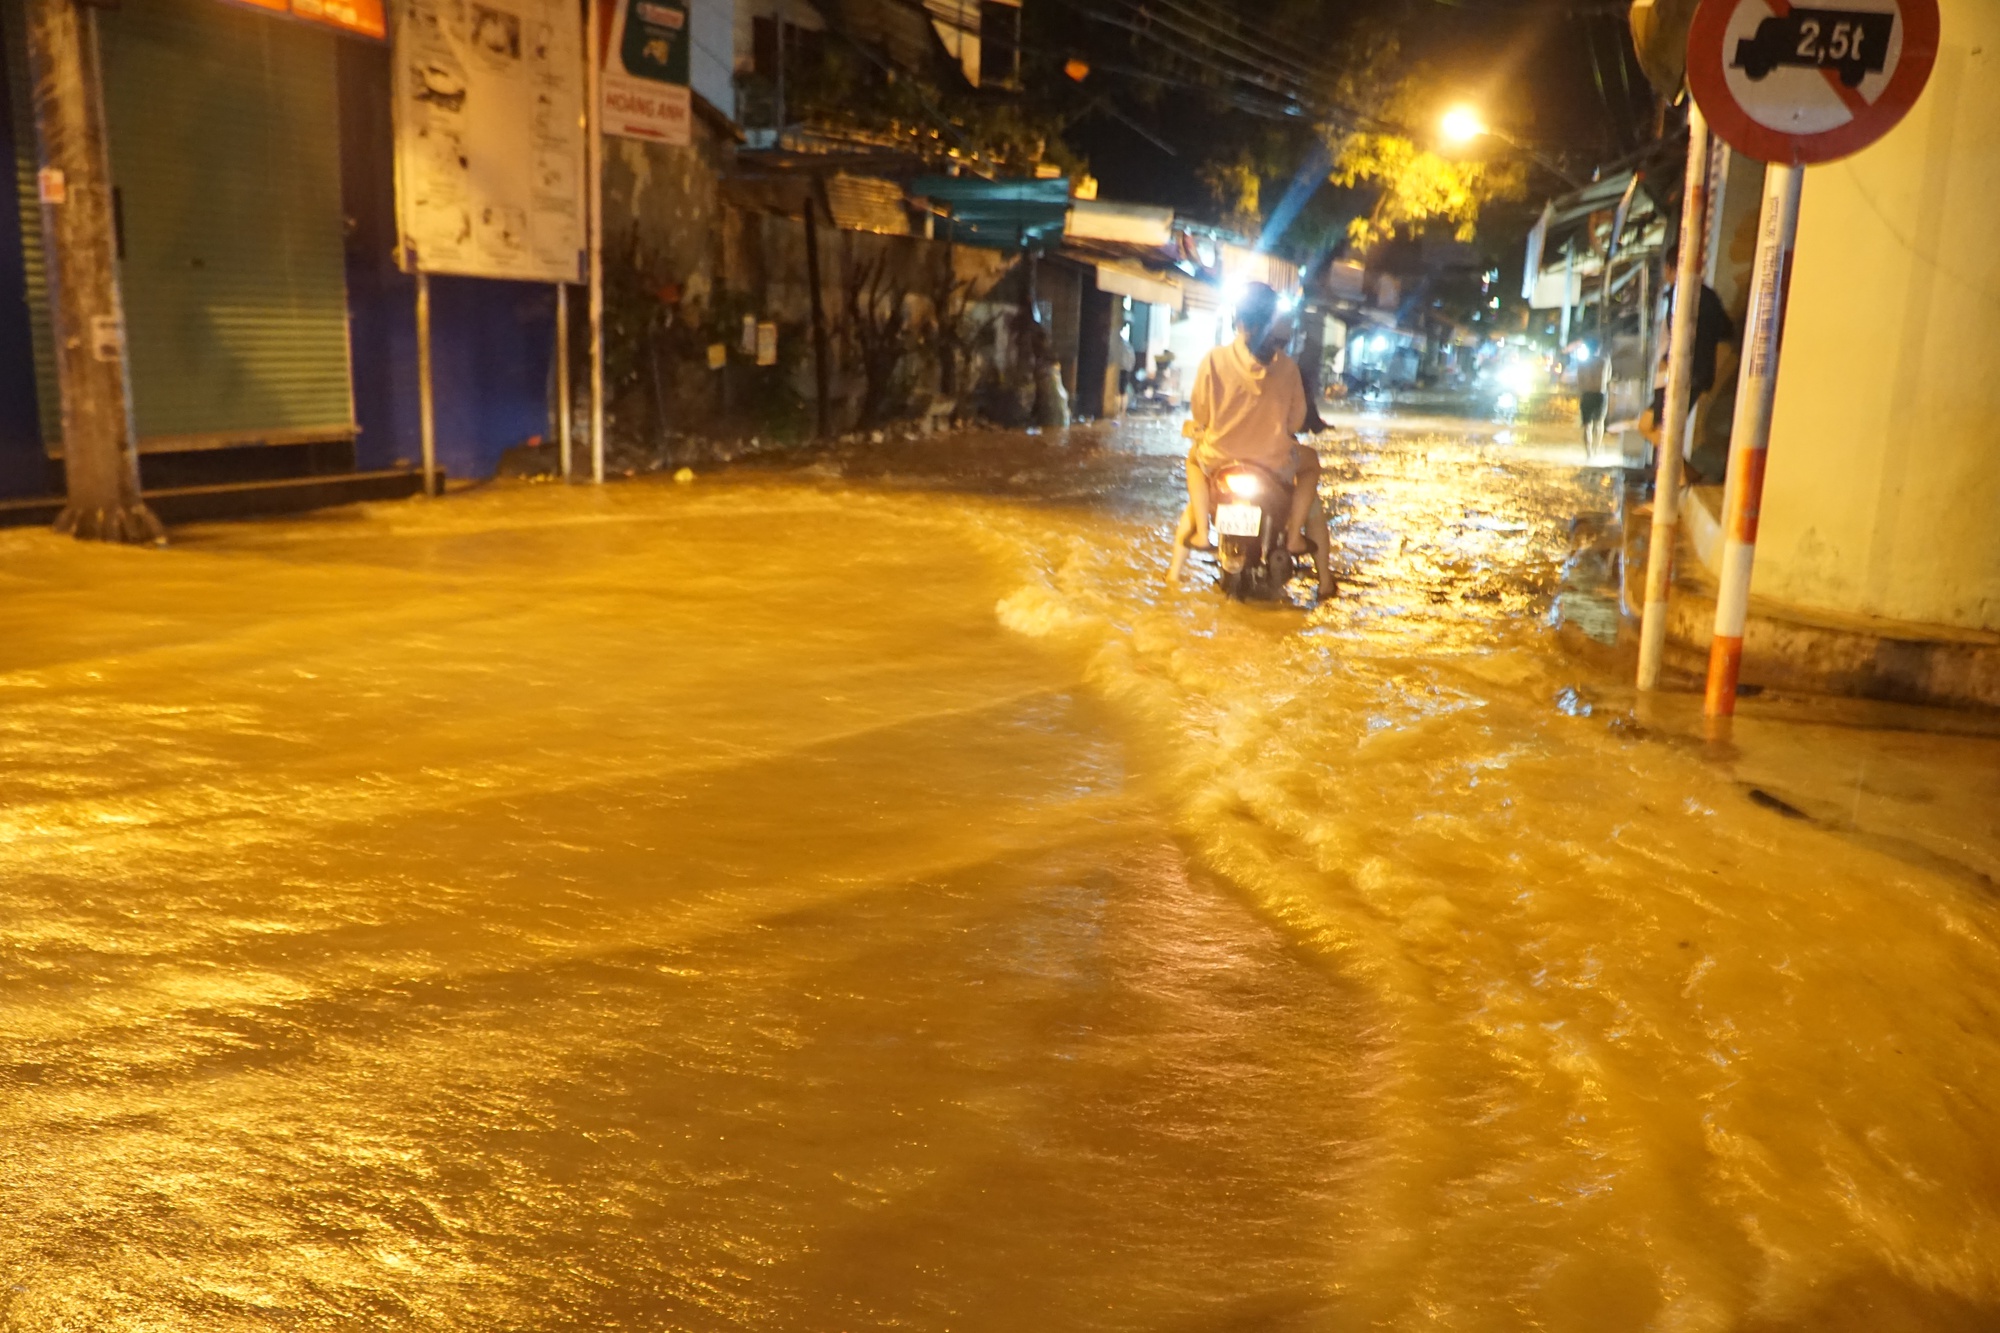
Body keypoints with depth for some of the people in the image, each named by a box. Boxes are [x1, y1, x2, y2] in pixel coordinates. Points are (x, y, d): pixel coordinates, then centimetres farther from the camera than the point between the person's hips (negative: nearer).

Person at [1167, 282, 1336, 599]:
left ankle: (1201, 531, 22)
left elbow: (1199, 416, 1)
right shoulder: (1286, 367, -7)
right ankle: (1295, 534, 17)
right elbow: (1296, 422, 1)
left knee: (1194, 457, 35)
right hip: (1273, 465, -1)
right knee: (1310, 462, 31)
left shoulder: (1214, 360, -8)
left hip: (1220, 464, 1)